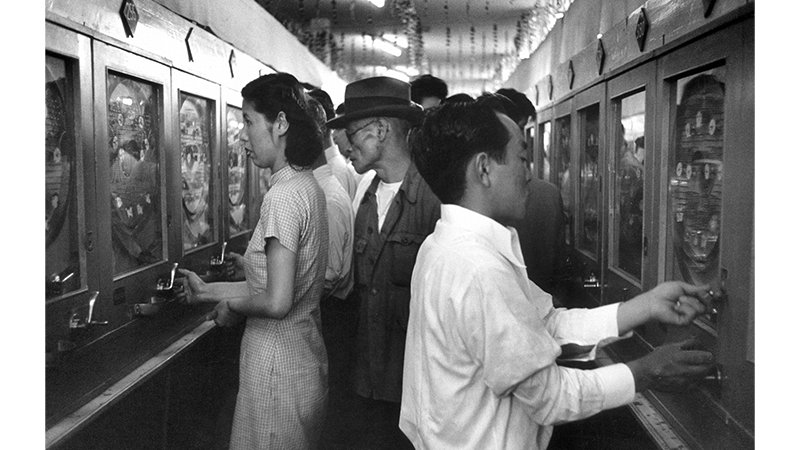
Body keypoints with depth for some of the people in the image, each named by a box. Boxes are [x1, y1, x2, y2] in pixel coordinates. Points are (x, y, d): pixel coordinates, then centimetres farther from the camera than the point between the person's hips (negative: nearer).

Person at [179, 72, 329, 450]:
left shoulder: (284, 195, -20)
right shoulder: (309, 186, 7)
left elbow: (277, 302, -25)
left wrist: (232, 307, -6)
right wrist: (209, 290, 15)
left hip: (277, 368, -9)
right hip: (306, 358, 9)